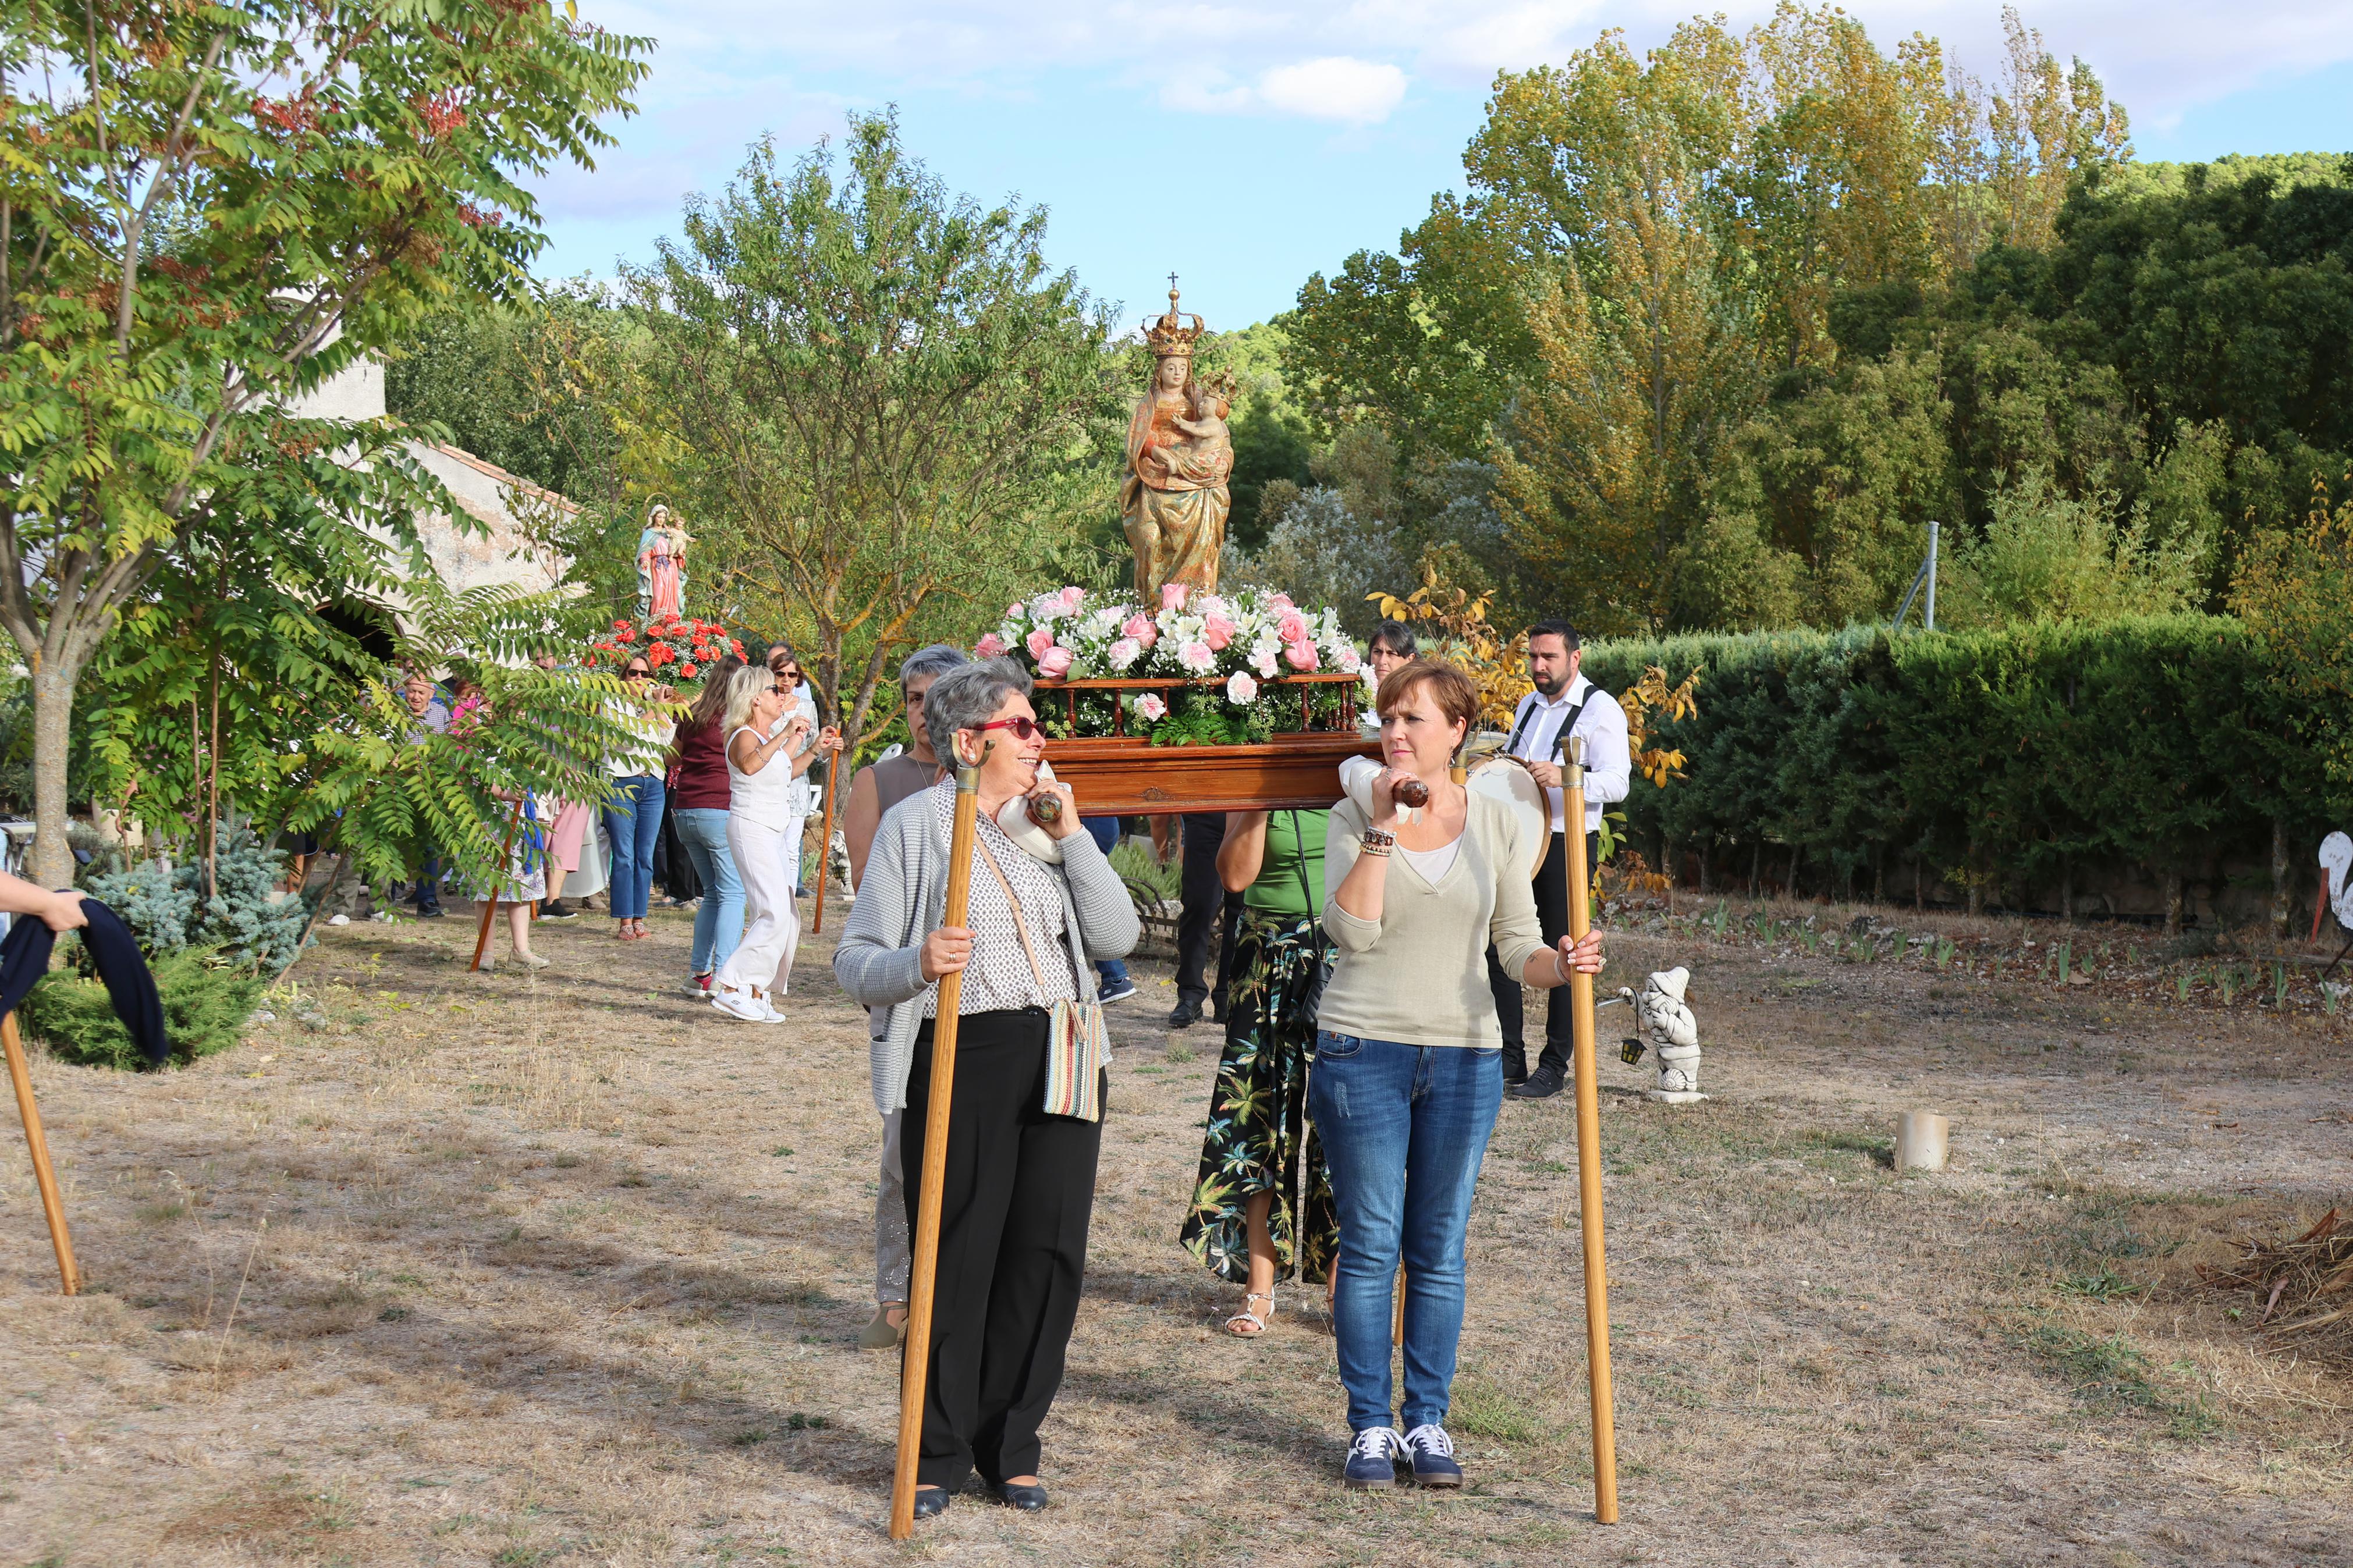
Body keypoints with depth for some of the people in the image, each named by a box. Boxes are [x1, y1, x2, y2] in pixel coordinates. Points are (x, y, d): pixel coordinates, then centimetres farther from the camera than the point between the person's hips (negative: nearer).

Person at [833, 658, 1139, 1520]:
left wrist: (1073, 837, -2)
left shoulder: (1047, 823, 13)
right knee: (957, 1261, 0)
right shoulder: (914, 825, -1)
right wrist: (917, 963, -24)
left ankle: (1011, 1446, 20)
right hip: (961, 1060, -4)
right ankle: (937, 1453, 16)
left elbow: (1117, 937, 4)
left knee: (1049, 1253, 5)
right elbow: (855, 962, -4)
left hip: (1060, 1061, 5)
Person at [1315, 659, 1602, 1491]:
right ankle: (1370, 1425, 14)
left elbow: (1517, 945, 4)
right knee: (1369, 1245, 3)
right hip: (1363, 1051, -2)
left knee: (1439, 1250, 9)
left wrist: (1560, 964, -18)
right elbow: (1352, 930, -16)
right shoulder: (1354, 818, -2)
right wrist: (1383, 824, -18)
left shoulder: (1495, 822, 3)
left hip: (1464, 1057, 2)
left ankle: (1428, 1422, 20)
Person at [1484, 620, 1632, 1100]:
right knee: (1498, 947, 5)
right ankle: (1510, 1060, 14)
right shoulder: (1528, 705, 16)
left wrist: (1563, 777, -33)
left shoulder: (1601, 709, -7)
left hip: (1568, 845, -7)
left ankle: (1555, 1067, 6)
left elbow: (1617, 782, -17)